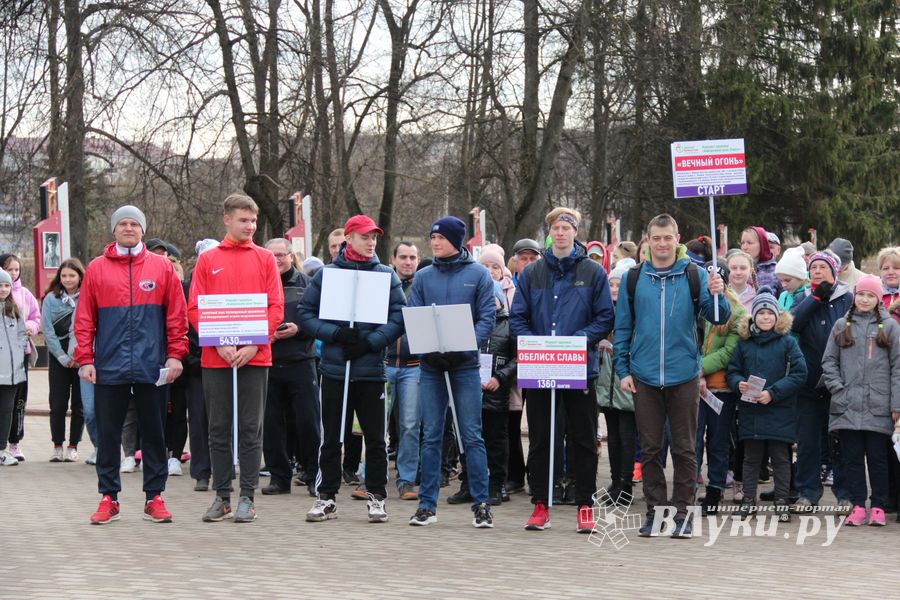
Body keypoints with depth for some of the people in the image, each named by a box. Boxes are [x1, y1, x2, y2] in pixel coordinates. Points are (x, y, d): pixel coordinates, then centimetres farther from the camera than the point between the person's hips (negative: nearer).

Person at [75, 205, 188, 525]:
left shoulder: (161, 267, 5)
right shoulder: (96, 268, 5)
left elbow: (176, 315, 4)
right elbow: (84, 319, 4)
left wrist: (175, 354, -3)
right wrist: (85, 359, -2)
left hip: (152, 367, 0)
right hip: (109, 368, 0)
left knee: (154, 433, 6)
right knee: (108, 434, 5)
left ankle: (154, 497, 13)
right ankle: (109, 497, 14)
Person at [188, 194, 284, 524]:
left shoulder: (265, 258, 7)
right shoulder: (207, 260, 7)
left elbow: (276, 307, 1)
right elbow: (194, 309, 2)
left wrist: (253, 345, -11)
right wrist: (220, 344, -11)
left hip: (255, 357, 0)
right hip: (215, 358, 1)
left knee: (250, 429, 2)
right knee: (219, 429, 6)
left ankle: (247, 497, 7)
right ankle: (222, 497, 13)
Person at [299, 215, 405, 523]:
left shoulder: (386, 275, 5)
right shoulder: (327, 273, 4)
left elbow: (398, 317, -2)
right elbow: (306, 313, 1)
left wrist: (369, 342, -14)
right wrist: (335, 333, -13)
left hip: (371, 369, 0)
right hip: (334, 368, 0)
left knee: (375, 437, 4)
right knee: (331, 437, 7)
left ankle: (376, 496, 15)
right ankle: (326, 497, 18)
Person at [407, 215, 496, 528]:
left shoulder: (478, 274, 1)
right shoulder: (423, 277, 9)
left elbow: (486, 318, -3)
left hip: (465, 364, -3)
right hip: (430, 364, 3)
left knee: (472, 436, -3)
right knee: (431, 436, 5)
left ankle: (481, 504, 2)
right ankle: (427, 504, 11)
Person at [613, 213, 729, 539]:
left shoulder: (694, 276, 1)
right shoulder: (633, 279, 5)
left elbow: (718, 318, -4)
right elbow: (622, 328, 8)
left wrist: (716, 295, -24)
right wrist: (623, 370, 2)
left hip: (684, 376, -1)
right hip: (645, 377, 1)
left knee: (684, 448, 4)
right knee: (650, 448, 7)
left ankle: (682, 512, 12)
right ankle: (655, 510, 16)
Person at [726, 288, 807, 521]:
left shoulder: (787, 342, -2)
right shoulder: (744, 343, 7)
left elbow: (799, 374, -7)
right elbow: (732, 370, 13)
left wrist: (773, 392, -15)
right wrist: (738, 383, -10)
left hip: (779, 412, -3)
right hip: (750, 412, 3)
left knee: (780, 458, 4)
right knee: (751, 458, 9)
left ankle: (782, 501, 11)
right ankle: (748, 500, 16)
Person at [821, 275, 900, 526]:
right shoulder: (841, 325, 10)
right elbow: (829, 361, 10)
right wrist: (838, 390, -3)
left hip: (878, 408, -2)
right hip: (848, 406, 2)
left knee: (877, 458, 3)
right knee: (852, 458, 4)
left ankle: (878, 507, 10)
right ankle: (858, 506, 10)